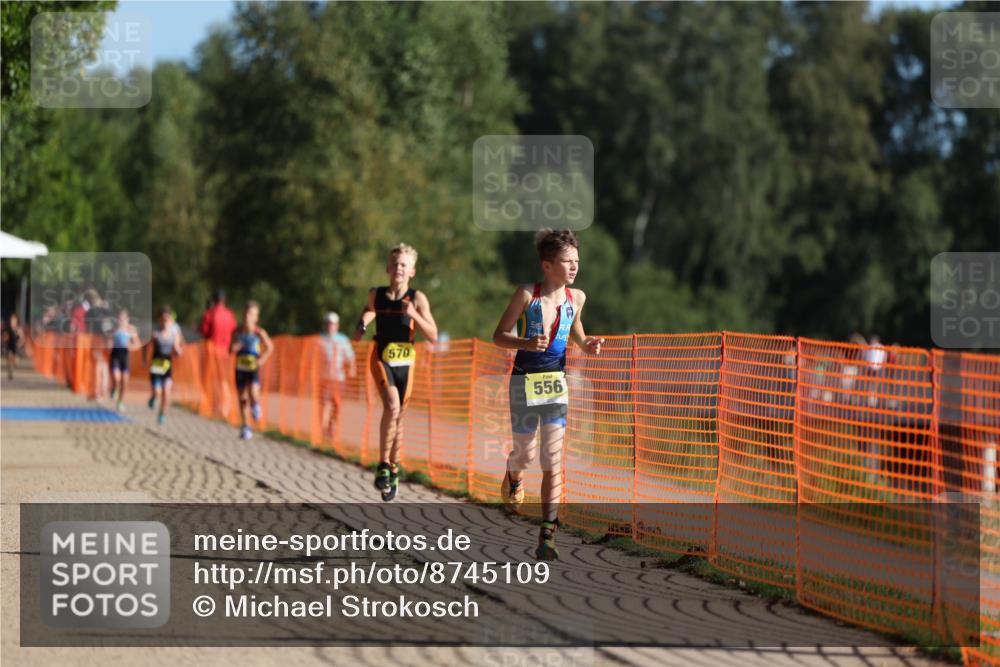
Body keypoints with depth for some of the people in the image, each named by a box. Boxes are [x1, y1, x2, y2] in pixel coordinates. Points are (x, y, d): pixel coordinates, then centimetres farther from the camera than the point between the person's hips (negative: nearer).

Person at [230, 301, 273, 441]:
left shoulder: (259, 333, -7)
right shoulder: (237, 332, 1)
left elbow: (270, 347, 6)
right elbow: (231, 350, 11)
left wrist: (262, 360, -7)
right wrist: (234, 348, -13)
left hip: (253, 369, -3)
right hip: (240, 369, 3)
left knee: (253, 393, -23)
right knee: (242, 399, 6)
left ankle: (256, 405, 14)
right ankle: (245, 428, 17)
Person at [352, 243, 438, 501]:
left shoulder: (417, 299, -4)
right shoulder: (376, 294, 0)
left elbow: (433, 336, -6)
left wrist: (414, 315, -20)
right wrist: (362, 324, 2)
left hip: (405, 361, 1)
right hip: (382, 358, -1)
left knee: (398, 418, 10)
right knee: (392, 406, -25)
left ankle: (393, 471, 27)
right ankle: (383, 466, -16)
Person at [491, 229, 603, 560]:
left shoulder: (576, 297, 2)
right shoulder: (527, 295, -10)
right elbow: (499, 336, -6)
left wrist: (586, 345, 0)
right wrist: (526, 343, -25)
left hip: (556, 382, 3)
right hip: (524, 381, -3)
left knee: (553, 461, -5)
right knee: (525, 454, 8)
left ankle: (546, 537, -6)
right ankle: (513, 476, 48)